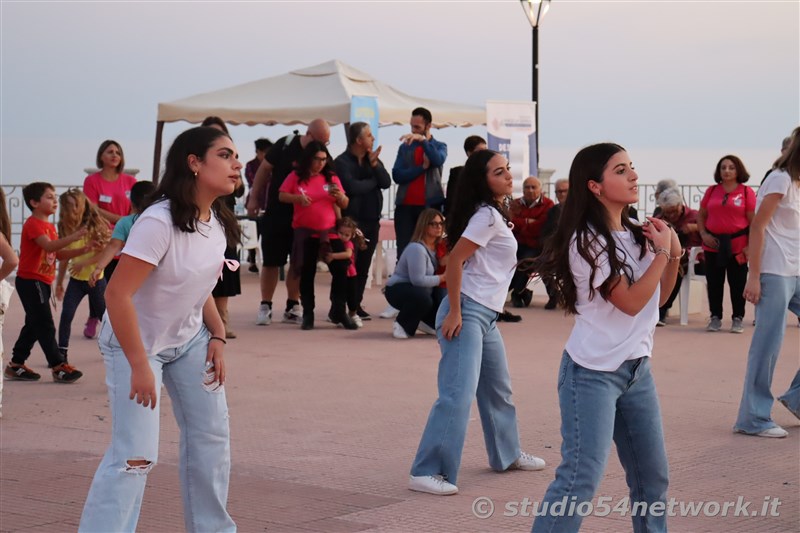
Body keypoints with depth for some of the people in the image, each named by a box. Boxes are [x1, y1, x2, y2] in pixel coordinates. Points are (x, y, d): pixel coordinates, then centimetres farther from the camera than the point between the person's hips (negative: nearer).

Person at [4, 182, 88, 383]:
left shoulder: (49, 226, 16)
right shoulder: (33, 224, -15)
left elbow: (59, 253, 13)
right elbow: (49, 246, -32)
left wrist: (82, 250, -3)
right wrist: (75, 236, -42)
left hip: (42, 282, 10)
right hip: (30, 281, -10)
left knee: (34, 325, 13)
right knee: (45, 325, -7)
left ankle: (16, 365, 21)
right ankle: (59, 367, -5)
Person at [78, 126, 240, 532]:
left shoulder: (217, 221, -3)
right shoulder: (159, 222, -29)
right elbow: (118, 294, -31)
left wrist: (217, 337, -2)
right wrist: (140, 366, -28)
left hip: (189, 339, 8)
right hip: (134, 343, -8)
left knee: (211, 436, 10)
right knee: (136, 455, -15)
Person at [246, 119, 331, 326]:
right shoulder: (286, 145, -11)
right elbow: (264, 170, -1)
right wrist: (254, 198, -2)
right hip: (276, 213, -2)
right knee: (271, 261, 2)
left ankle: (292, 307, 15)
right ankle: (265, 307, 10)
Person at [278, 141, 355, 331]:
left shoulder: (331, 177, 5)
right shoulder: (296, 176, 0)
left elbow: (344, 205, 7)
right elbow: (281, 196, 0)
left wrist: (340, 196, -16)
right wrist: (297, 198, -18)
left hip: (330, 231, 2)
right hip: (305, 232, -2)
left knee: (341, 270, -6)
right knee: (307, 273, 3)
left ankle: (339, 312, 2)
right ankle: (308, 314, 9)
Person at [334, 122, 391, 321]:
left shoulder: (373, 159, 13)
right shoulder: (342, 162, -7)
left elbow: (386, 183, 1)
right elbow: (353, 187, -19)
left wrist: (374, 165, -13)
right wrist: (373, 181, -4)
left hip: (372, 220, 6)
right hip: (352, 220, -6)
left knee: (363, 266, 7)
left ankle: (356, 305, 13)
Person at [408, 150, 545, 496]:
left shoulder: (495, 214, 15)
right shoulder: (487, 216, -14)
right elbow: (454, 260, -20)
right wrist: (454, 312, -21)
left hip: (486, 315, 10)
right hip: (467, 312, -10)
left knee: (498, 389, 23)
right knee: (457, 395, -16)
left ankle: (507, 454, 41)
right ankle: (426, 472, -16)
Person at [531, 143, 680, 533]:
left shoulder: (635, 236, 7)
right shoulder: (587, 241, -16)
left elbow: (658, 296, 16)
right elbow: (631, 301, -19)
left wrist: (674, 253, 0)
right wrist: (663, 251, -13)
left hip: (636, 369, 8)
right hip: (593, 373, -8)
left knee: (652, 476, 14)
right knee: (581, 479, -13)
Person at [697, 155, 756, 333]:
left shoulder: (746, 192, -2)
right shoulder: (711, 191, 6)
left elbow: (753, 220, -3)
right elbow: (701, 215, 13)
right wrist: (703, 234, -2)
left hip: (738, 245, -3)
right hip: (713, 244, 3)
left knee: (737, 283, 3)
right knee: (714, 282, 7)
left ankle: (738, 318, 13)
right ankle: (715, 317, 18)